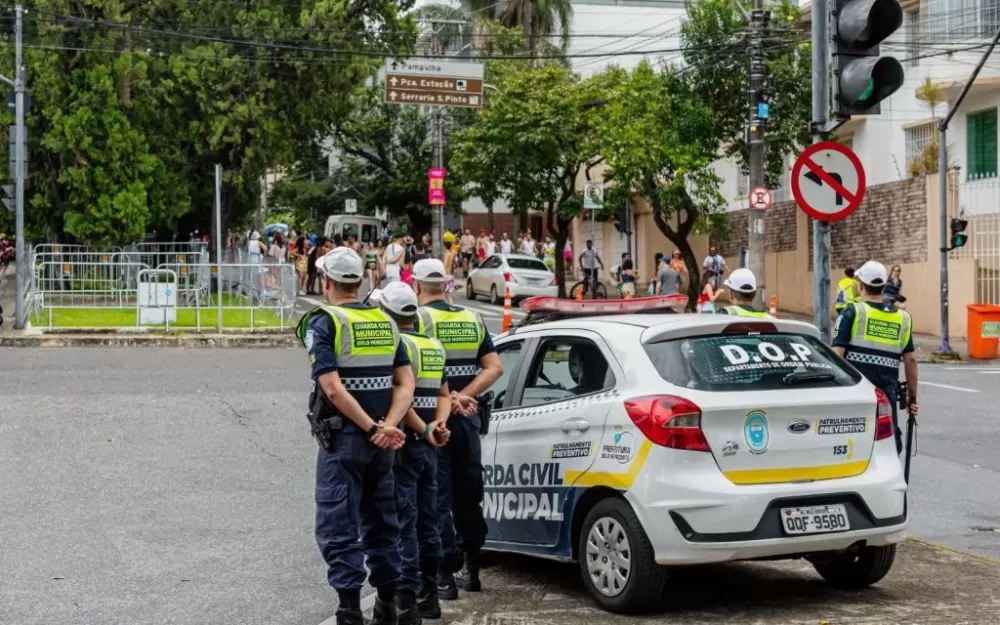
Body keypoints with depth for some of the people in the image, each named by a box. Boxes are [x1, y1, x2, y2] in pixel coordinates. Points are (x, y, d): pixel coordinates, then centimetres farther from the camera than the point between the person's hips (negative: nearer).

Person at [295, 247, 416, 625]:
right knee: (381, 523, 17)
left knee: (338, 527, -1)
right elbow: (406, 384, 2)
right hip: (380, 442, 6)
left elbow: (333, 388, -19)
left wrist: (374, 429, -16)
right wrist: (387, 426, -9)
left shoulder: (323, 323, -8)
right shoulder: (385, 322, 10)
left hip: (342, 439, -6)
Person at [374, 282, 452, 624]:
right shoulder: (435, 346, 14)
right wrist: (439, 423, -2)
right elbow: (444, 394, 14)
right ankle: (429, 594, 22)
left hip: (404, 443, -8)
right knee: (427, 520, 15)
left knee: (403, 523, -6)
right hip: (428, 446, 8)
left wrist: (425, 431, -16)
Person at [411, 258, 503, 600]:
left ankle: (446, 574, -1)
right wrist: (465, 396, -8)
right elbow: (494, 367, 1)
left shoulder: (417, 319, -7)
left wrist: (448, 398, -15)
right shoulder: (472, 320, 8)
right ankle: (471, 569, 22)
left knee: (438, 497, 0)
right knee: (469, 494, 15)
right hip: (467, 416, 5)